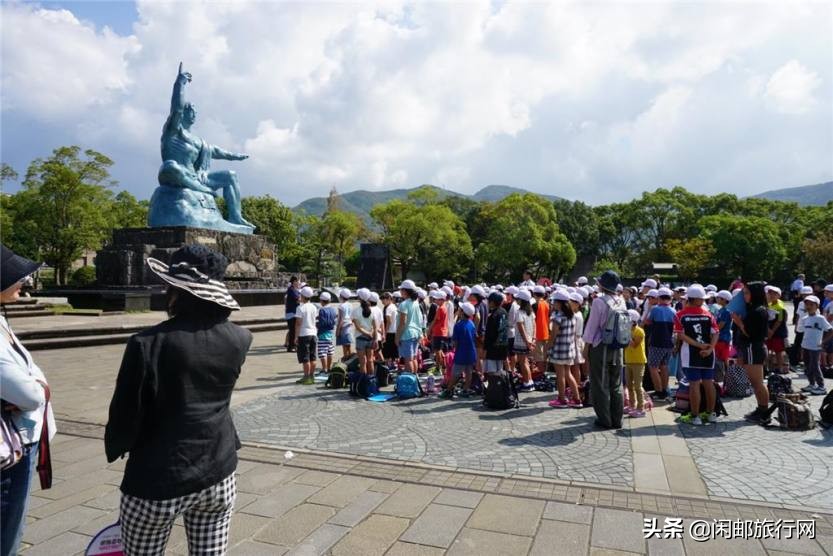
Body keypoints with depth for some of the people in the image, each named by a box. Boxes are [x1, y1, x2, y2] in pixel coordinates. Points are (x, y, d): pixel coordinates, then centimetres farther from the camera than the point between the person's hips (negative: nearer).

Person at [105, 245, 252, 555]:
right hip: (218, 474, 4)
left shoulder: (148, 343, -19)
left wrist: (115, 448, 12)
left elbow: (125, 416, -11)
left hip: (158, 480, -3)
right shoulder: (238, 339, -6)